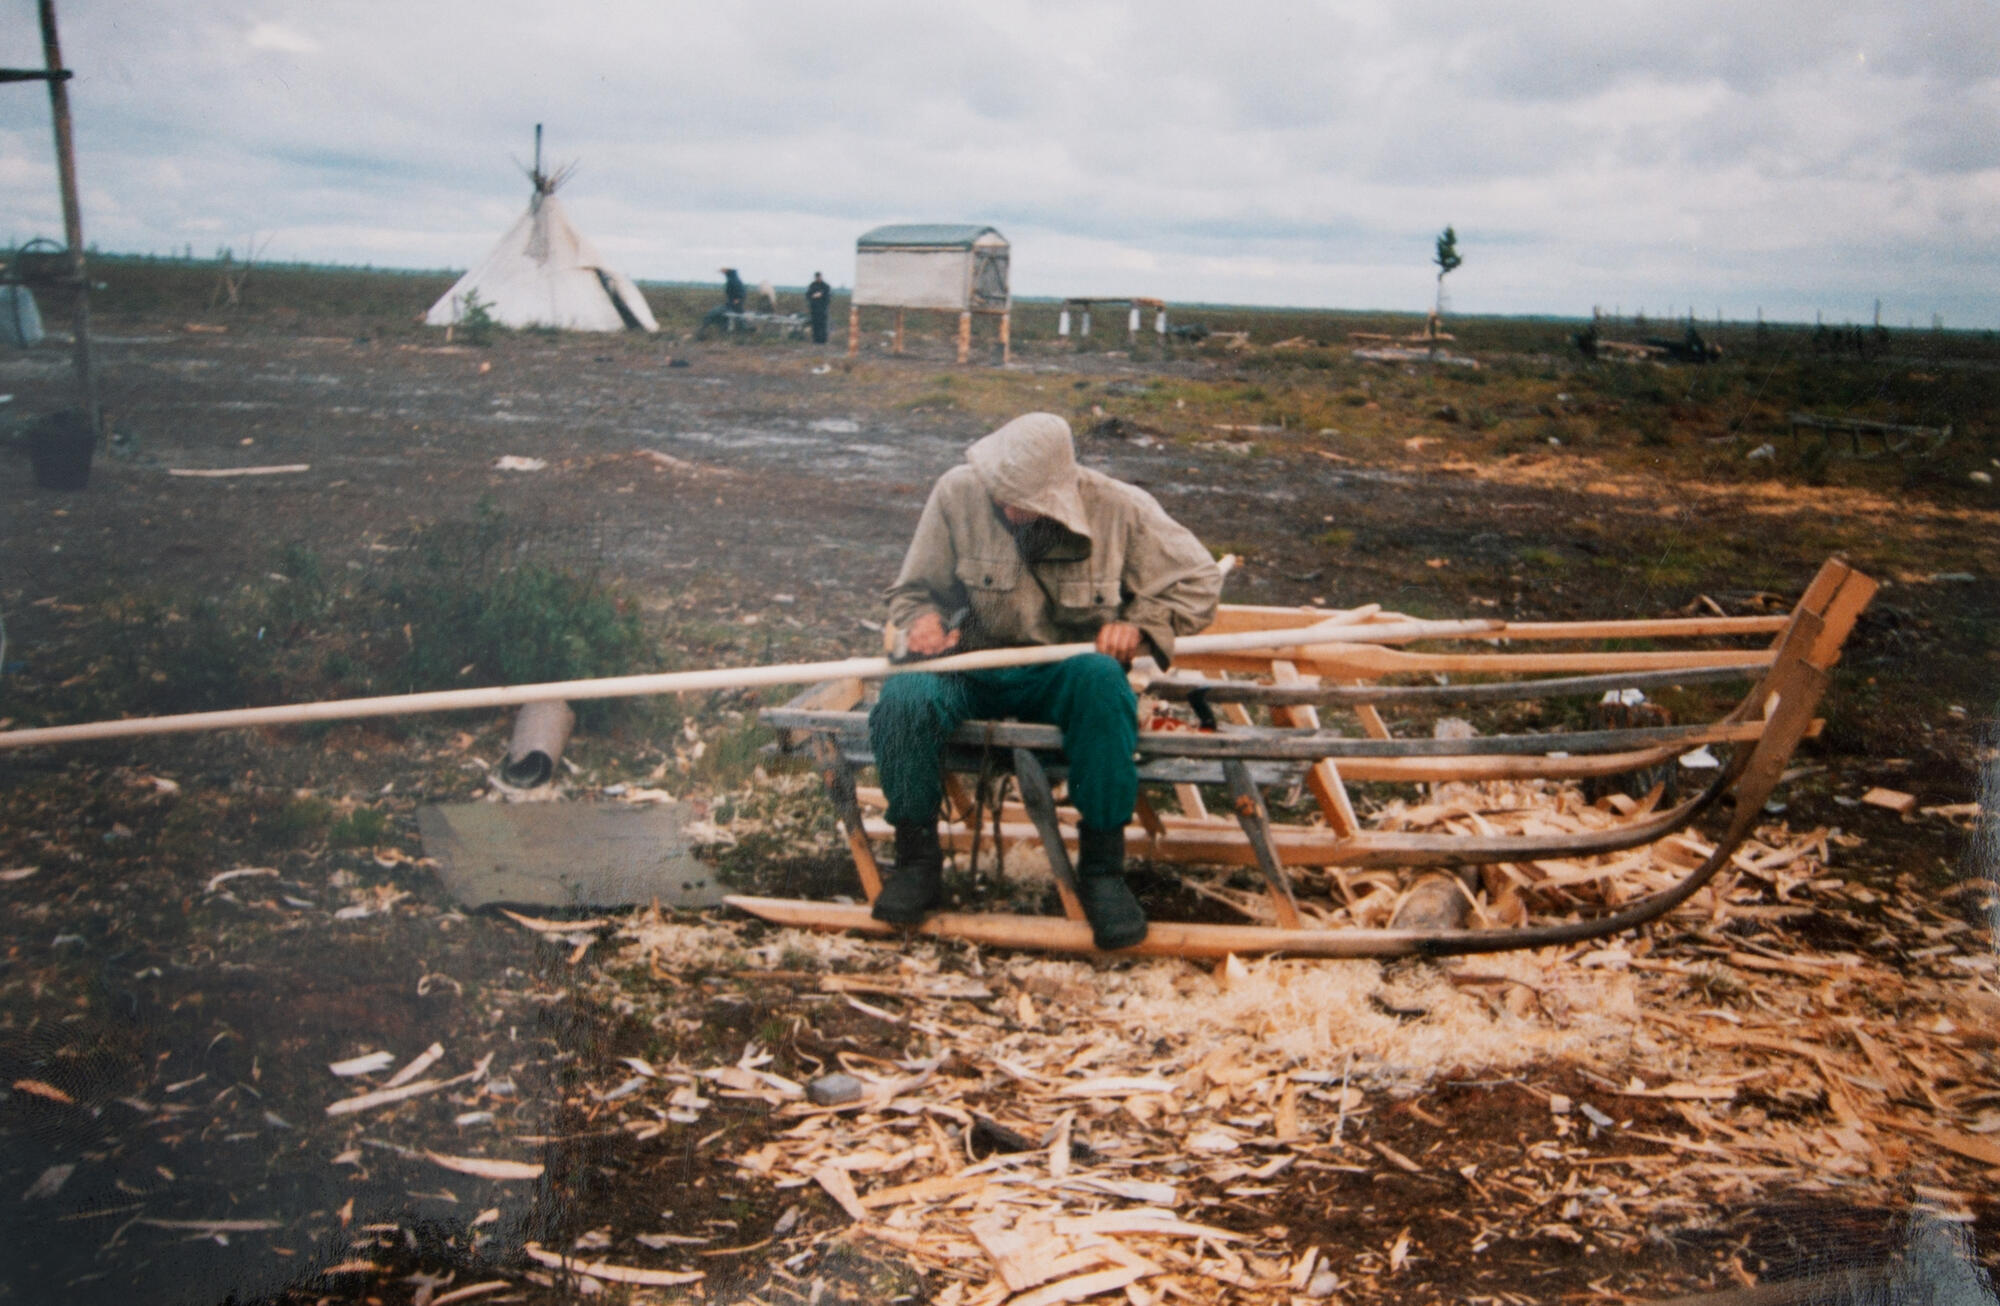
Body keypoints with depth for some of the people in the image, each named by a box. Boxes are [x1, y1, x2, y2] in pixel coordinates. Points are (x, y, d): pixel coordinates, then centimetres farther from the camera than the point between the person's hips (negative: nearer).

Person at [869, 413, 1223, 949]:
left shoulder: (1118, 509, -8)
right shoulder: (958, 492, -6)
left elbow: (1198, 581, 2)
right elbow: (913, 589, 5)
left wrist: (1139, 624, -15)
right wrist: (923, 618, -19)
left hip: (1063, 674, -1)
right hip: (971, 669, 1)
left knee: (1101, 681, -37)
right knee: (903, 699, -32)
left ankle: (1101, 867, -22)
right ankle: (917, 859, -9)